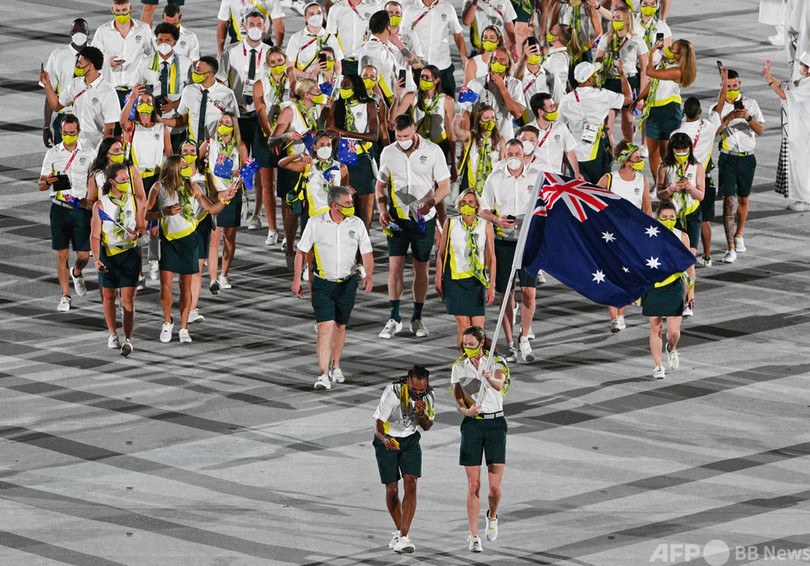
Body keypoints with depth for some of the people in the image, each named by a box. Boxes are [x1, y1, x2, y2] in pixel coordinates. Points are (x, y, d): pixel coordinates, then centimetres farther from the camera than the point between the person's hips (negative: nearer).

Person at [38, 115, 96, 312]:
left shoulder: (87, 153, 4)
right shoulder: (52, 154, 4)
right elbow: (41, 185, 6)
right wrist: (48, 181, -17)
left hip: (81, 208, 0)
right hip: (59, 208, 0)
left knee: (83, 255, -1)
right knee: (62, 255, -2)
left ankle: (76, 273, 34)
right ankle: (66, 296, 6)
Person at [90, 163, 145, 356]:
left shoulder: (135, 201, 0)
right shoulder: (100, 205, -7)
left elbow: (142, 226, 11)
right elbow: (95, 236, -8)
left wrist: (138, 233, -14)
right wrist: (97, 260, -20)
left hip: (130, 253, 0)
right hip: (107, 254, 0)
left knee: (128, 298, -8)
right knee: (109, 296, 11)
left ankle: (128, 339, -11)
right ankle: (113, 334, 30)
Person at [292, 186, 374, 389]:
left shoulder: (357, 224, -2)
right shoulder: (315, 223, -7)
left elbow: (367, 253, 3)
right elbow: (301, 252, 2)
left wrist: (369, 275, -14)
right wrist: (297, 280, 0)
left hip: (347, 283, 2)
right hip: (322, 283, -2)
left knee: (340, 326, 12)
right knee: (325, 328, -13)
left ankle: (335, 367, 33)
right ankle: (324, 375, -14)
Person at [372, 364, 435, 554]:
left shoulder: (429, 395, -14)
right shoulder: (393, 393, -28)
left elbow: (427, 427, 0)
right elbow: (378, 424, -28)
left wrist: (421, 414, -24)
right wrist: (384, 439, -50)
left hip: (410, 439, 3)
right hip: (387, 440, -3)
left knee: (411, 485, -14)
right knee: (392, 490, 0)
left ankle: (403, 538, -17)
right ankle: (399, 530, 25)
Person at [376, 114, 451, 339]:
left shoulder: (433, 151, -5)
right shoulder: (388, 153, 3)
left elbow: (444, 185, -4)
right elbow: (381, 185, 14)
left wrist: (430, 203, -22)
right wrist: (382, 209, -3)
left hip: (424, 219, -1)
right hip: (397, 219, 1)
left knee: (421, 268, 5)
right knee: (395, 266, -7)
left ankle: (417, 318, 16)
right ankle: (394, 319, -1)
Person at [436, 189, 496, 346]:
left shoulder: (486, 226, 1)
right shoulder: (450, 224, 1)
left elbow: (491, 258, 4)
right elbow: (441, 253, 10)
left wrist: (491, 285, -2)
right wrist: (438, 280, 6)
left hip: (477, 280, 0)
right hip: (455, 279, 0)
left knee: (478, 329, -5)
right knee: (463, 325, -8)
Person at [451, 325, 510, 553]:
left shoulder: (496, 362, -3)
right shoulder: (459, 367, 4)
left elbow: (500, 384, -24)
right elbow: (458, 400, -4)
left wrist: (490, 378, -47)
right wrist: (466, 410, -26)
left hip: (495, 423, -1)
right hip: (472, 425, 1)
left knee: (495, 487, -4)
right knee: (473, 486, -3)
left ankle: (492, 516, 28)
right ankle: (474, 537, 4)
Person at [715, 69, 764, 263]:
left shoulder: (750, 103, 3)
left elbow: (760, 130, -5)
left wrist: (748, 118, -22)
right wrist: (729, 118, -27)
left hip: (747, 158, 2)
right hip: (728, 158, -2)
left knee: (743, 200, 14)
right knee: (728, 201, -11)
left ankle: (738, 236, 38)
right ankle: (731, 248, -14)